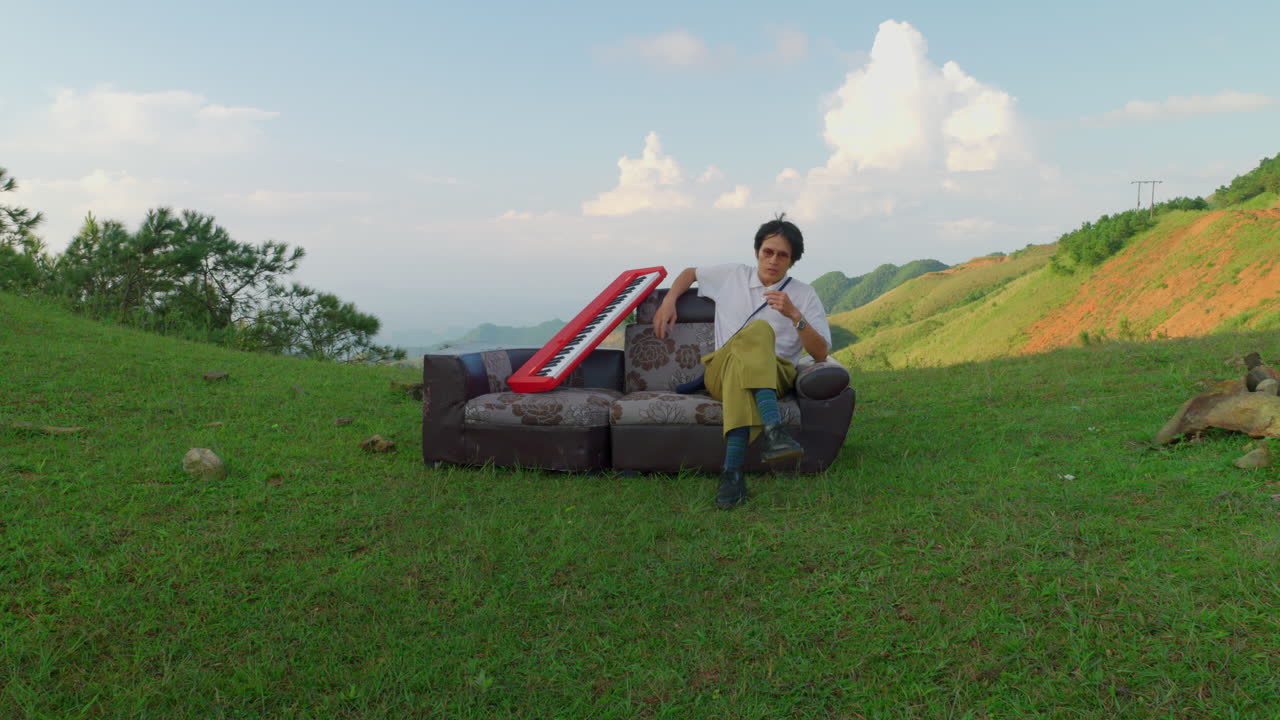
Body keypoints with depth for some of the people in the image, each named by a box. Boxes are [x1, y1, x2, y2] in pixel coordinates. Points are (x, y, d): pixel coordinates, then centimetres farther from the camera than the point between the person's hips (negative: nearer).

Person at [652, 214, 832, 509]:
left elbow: (820, 353, 3)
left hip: (775, 376, 0)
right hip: (719, 372, 0)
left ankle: (732, 471, -55)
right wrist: (668, 301, 17)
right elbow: (690, 273, 35)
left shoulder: (804, 295, 12)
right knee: (757, 330, -36)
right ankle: (773, 432, -57)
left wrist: (794, 315, -12)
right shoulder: (732, 275, 18)